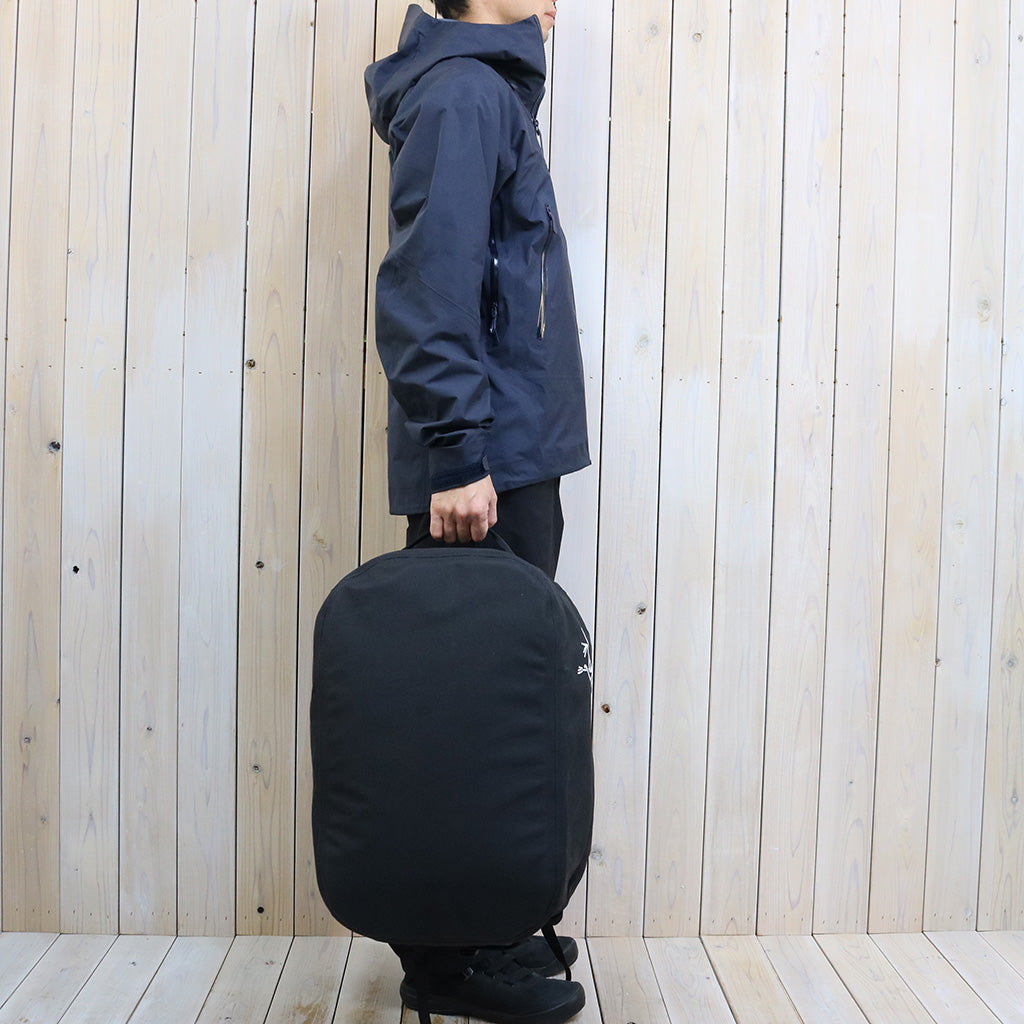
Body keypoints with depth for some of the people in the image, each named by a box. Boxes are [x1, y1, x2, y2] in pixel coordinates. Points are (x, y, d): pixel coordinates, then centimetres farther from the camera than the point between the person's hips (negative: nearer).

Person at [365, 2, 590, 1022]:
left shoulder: (495, 94, 23)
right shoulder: (464, 91, -7)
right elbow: (428, 287, -18)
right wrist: (456, 457, -22)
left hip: (514, 460, 10)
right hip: (485, 470, -10)